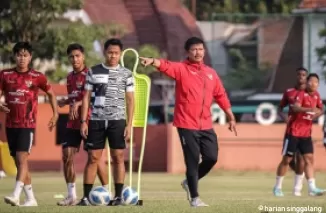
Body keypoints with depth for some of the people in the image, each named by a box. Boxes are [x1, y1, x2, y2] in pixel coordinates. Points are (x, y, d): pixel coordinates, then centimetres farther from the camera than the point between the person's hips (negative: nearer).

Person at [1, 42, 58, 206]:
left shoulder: (37, 77, 0)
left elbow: (51, 94, 13)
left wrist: (55, 114, 8)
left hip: (28, 124, -4)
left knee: (22, 159, -18)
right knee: (19, 162, 7)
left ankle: (16, 195, -28)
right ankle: (31, 199, 15)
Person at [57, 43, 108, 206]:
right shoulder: (70, 77, 13)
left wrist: (78, 103, -29)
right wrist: (65, 102, 7)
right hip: (73, 123, 7)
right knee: (67, 156, 0)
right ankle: (71, 196, 6)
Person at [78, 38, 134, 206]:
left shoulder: (126, 74, 5)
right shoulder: (93, 72, 6)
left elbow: (130, 100, 5)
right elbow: (86, 97, 8)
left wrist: (129, 124, -2)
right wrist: (83, 121, 1)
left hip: (117, 121, 0)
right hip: (96, 121, 1)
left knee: (118, 158, -2)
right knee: (93, 158, 0)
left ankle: (118, 196, 3)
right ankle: (86, 196, 2)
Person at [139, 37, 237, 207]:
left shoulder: (211, 73, 13)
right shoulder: (181, 69, -4)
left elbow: (220, 95, 19)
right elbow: (166, 66, -25)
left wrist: (231, 117, 20)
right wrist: (152, 61, -47)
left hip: (206, 125, 5)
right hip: (187, 124, -5)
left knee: (211, 158, 2)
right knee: (192, 161, -4)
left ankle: (189, 183, 27)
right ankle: (194, 198, 7)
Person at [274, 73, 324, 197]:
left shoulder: (316, 96, 7)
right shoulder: (301, 94, -14)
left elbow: (321, 109, 22)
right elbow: (295, 108, -32)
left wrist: (318, 113, -2)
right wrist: (310, 109, -46)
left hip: (306, 134, 6)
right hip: (294, 132, -6)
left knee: (309, 159, -3)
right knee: (287, 159, 0)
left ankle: (312, 188, -7)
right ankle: (277, 187, 12)